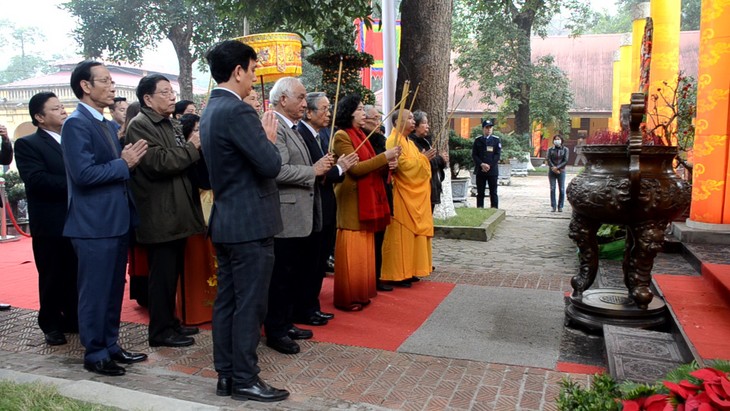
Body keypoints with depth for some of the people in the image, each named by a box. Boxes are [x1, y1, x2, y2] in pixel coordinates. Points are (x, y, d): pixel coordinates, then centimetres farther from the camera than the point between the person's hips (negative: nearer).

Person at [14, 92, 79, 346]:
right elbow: (36, 179, -18)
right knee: (52, 277, 7)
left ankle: (74, 320, 25)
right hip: (51, 224, -4)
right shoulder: (27, 144, -4)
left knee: (77, 275, 11)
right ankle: (51, 325, 21)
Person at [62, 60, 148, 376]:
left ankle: (110, 346, 29)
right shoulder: (76, 124, -12)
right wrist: (124, 164, -14)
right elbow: (84, 173, -22)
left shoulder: (108, 125, 16)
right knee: (95, 291, 3)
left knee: (114, 290, 16)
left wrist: (130, 159, 3)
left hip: (116, 221, 9)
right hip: (95, 224, -9)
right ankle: (94, 354, 16)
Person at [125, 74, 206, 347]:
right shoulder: (140, 125, -11)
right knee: (162, 274, -1)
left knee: (172, 272, 16)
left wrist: (195, 147, 4)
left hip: (176, 214, 9)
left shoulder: (168, 124, 18)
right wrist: (192, 147, -15)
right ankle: (161, 331, 11)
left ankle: (170, 322, 28)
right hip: (160, 216, -9)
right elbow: (159, 162, -23)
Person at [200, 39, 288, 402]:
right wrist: (269, 138, -3)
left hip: (225, 222, 10)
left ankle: (226, 375, 23)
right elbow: (270, 165, -21)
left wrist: (261, 137, 14)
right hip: (250, 223, -10)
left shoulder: (211, 111, 14)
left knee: (226, 301, 13)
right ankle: (244, 380, 11)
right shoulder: (237, 111, -17)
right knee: (249, 305, 0)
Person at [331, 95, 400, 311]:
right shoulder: (342, 136, -10)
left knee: (364, 250, 12)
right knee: (352, 252, -4)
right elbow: (355, 168, -18)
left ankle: (361, 293, 20)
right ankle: (348, 298, 5)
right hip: (351, 200, -9)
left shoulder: (360, 135, 17)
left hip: (366, 199, 9)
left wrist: (387, 165, -1)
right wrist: (384, 156, -17)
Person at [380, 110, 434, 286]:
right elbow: (404, 165, -20)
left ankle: (407, 271, 19)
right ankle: (398, 274, 2)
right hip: (402, 196, -10)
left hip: (415, 195, 10)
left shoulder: (409, 142, 17)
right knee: (401, 234, -5)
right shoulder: (393, 141, -12)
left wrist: (424, 159, 0)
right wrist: (423, 158, -6)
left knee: (412, 233, 12)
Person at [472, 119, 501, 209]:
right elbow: (474, 155, 3)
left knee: (493, 192, 2)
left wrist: (489, 165, -12)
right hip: (480, 170, 1)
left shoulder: (496, 140, 5)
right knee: (480, 192, 4)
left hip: (493, 170, -1)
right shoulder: (478, 140, 8)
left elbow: (498, 155, -2)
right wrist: (482, 164, -12)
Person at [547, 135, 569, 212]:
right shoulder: (550, 149, 7)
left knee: (562, 189, -1)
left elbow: (565, 161, -4)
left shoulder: (565, 149, 4)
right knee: (552, 189, -2)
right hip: (552, 171, 1)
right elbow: (548, 160, -1)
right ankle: (553, 206, 4)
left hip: (561, 171, -1)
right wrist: (553, 168, -15)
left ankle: (560, 206, 7)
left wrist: (557, 167, -14)